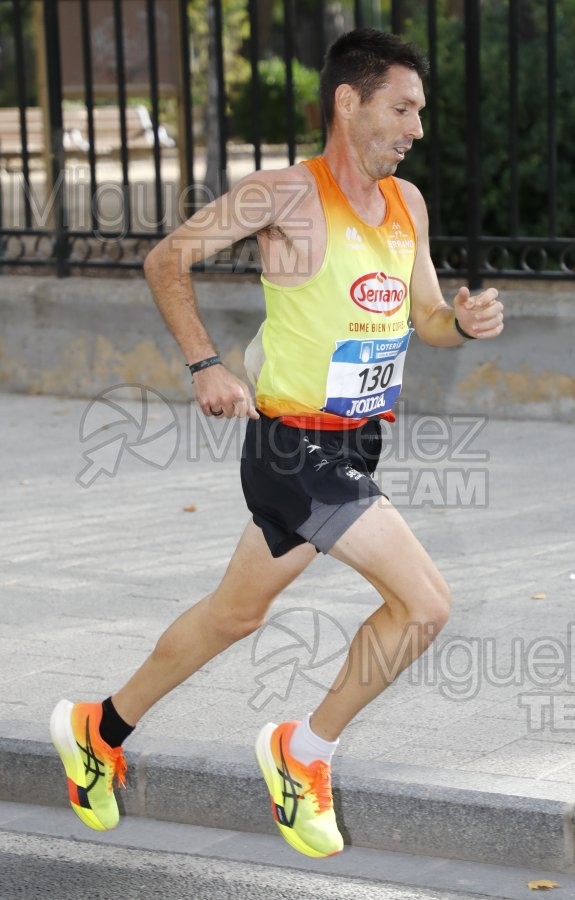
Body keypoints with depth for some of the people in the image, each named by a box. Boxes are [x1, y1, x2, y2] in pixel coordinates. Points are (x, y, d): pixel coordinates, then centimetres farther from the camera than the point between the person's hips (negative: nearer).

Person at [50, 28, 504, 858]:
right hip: (295, 447, -8)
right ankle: (305, 751, 5)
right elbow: (167, 260, -7)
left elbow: (424, 316, 16)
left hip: (355, 447, 8)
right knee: (424, 604, -15)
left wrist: (464, 321, -7)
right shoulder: (288, 195, -15)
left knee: (236, 614, 20)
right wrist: (205, 365, -16)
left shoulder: (407, 203, 7)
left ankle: (100, 729, 39)